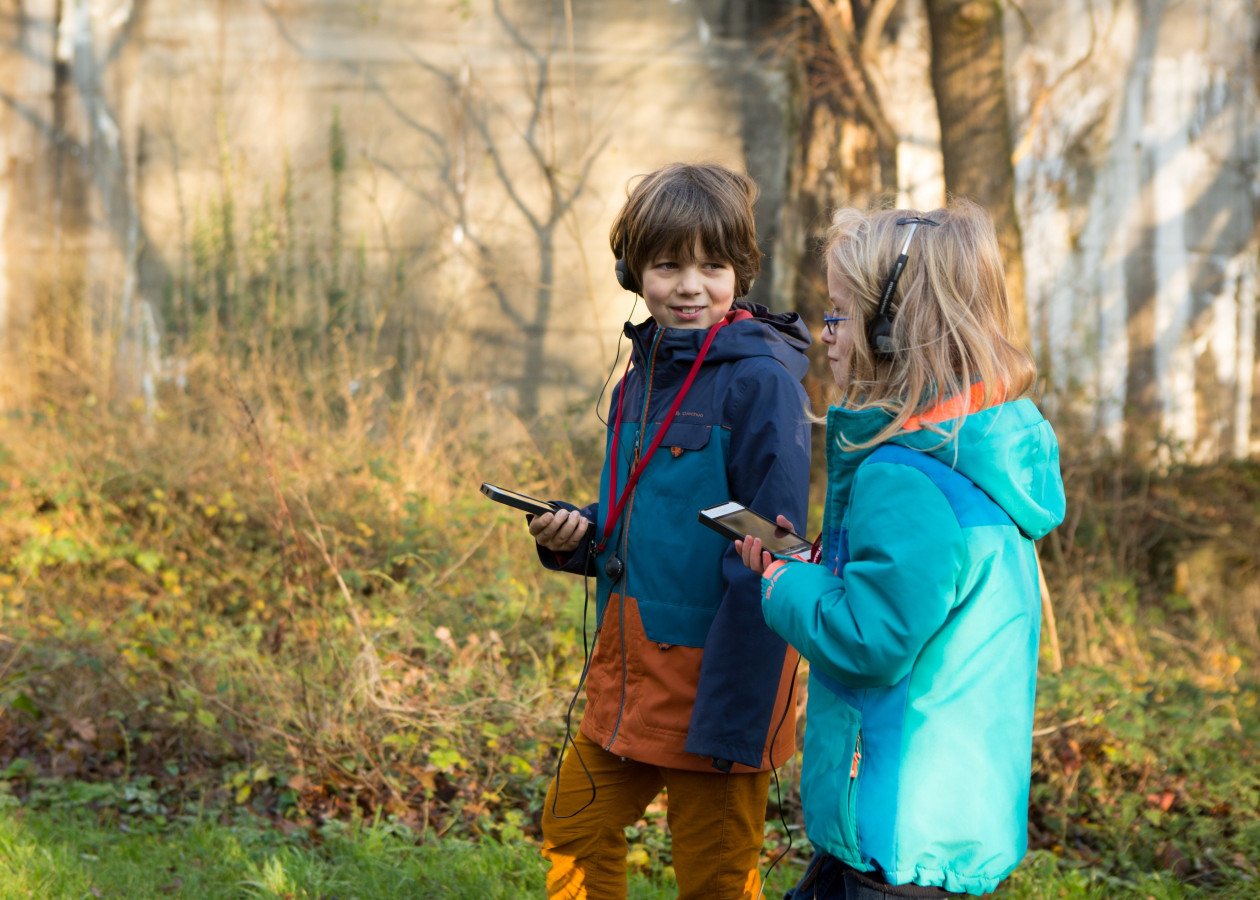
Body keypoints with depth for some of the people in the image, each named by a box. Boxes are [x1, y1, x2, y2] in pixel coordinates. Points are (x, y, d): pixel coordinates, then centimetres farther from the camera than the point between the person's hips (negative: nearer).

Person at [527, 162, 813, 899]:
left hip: (715, 667, -8)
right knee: (575, 827, 18)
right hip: (631, 667, 8)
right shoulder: (642, 376, 8)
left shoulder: (761, 380, -17)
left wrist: (735, 719, -22)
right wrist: (577, 536, -3)